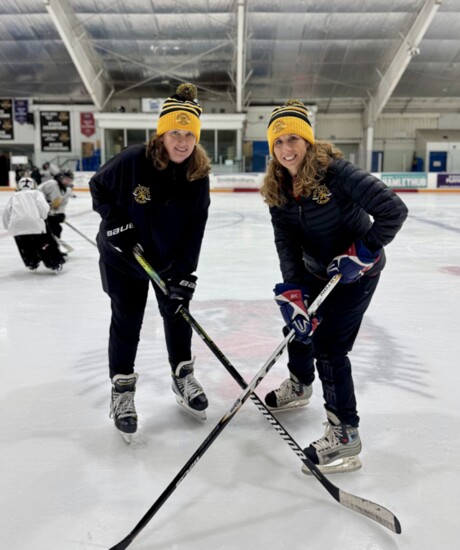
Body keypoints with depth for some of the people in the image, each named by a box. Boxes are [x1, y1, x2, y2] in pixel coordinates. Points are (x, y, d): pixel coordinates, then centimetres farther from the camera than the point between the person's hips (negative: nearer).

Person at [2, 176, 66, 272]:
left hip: (16, 225, 3)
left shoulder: (14, 196, 28)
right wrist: (43, 217, 12)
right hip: (33, 222, -3)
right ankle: (55, 264, 4)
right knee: (45, 242, 6)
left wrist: (8, 226, 26)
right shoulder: (36, 193, 20)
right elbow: (42, 205, -1)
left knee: (24, 246, 22)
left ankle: (32, 264, 27)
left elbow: (6, 211, 17)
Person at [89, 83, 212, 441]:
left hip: (171, 257, 3)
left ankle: (182, 376, 32)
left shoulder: (198, 175, -15)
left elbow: (194, 230, -14)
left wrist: (183, 276, -18)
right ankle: (122, 389, 20)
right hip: (123, 254, -3)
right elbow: (99, 188, -6)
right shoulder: (132, 161, -24)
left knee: (177, 311, 11)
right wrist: (114, 222, -19)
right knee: (127, 320, 4)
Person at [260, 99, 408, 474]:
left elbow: (393, 210, -29)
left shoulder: (336, 171, -28)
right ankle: (299, 387, 49)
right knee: (298, 325, 19)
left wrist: (364, 251, -28)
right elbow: (286, 242, -13)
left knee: (329, 347, -12)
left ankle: (345, 436, 3)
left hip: (356, 271, -7)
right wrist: (292, 289, -24)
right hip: (317, 270, 7)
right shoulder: (278, 188, -8)